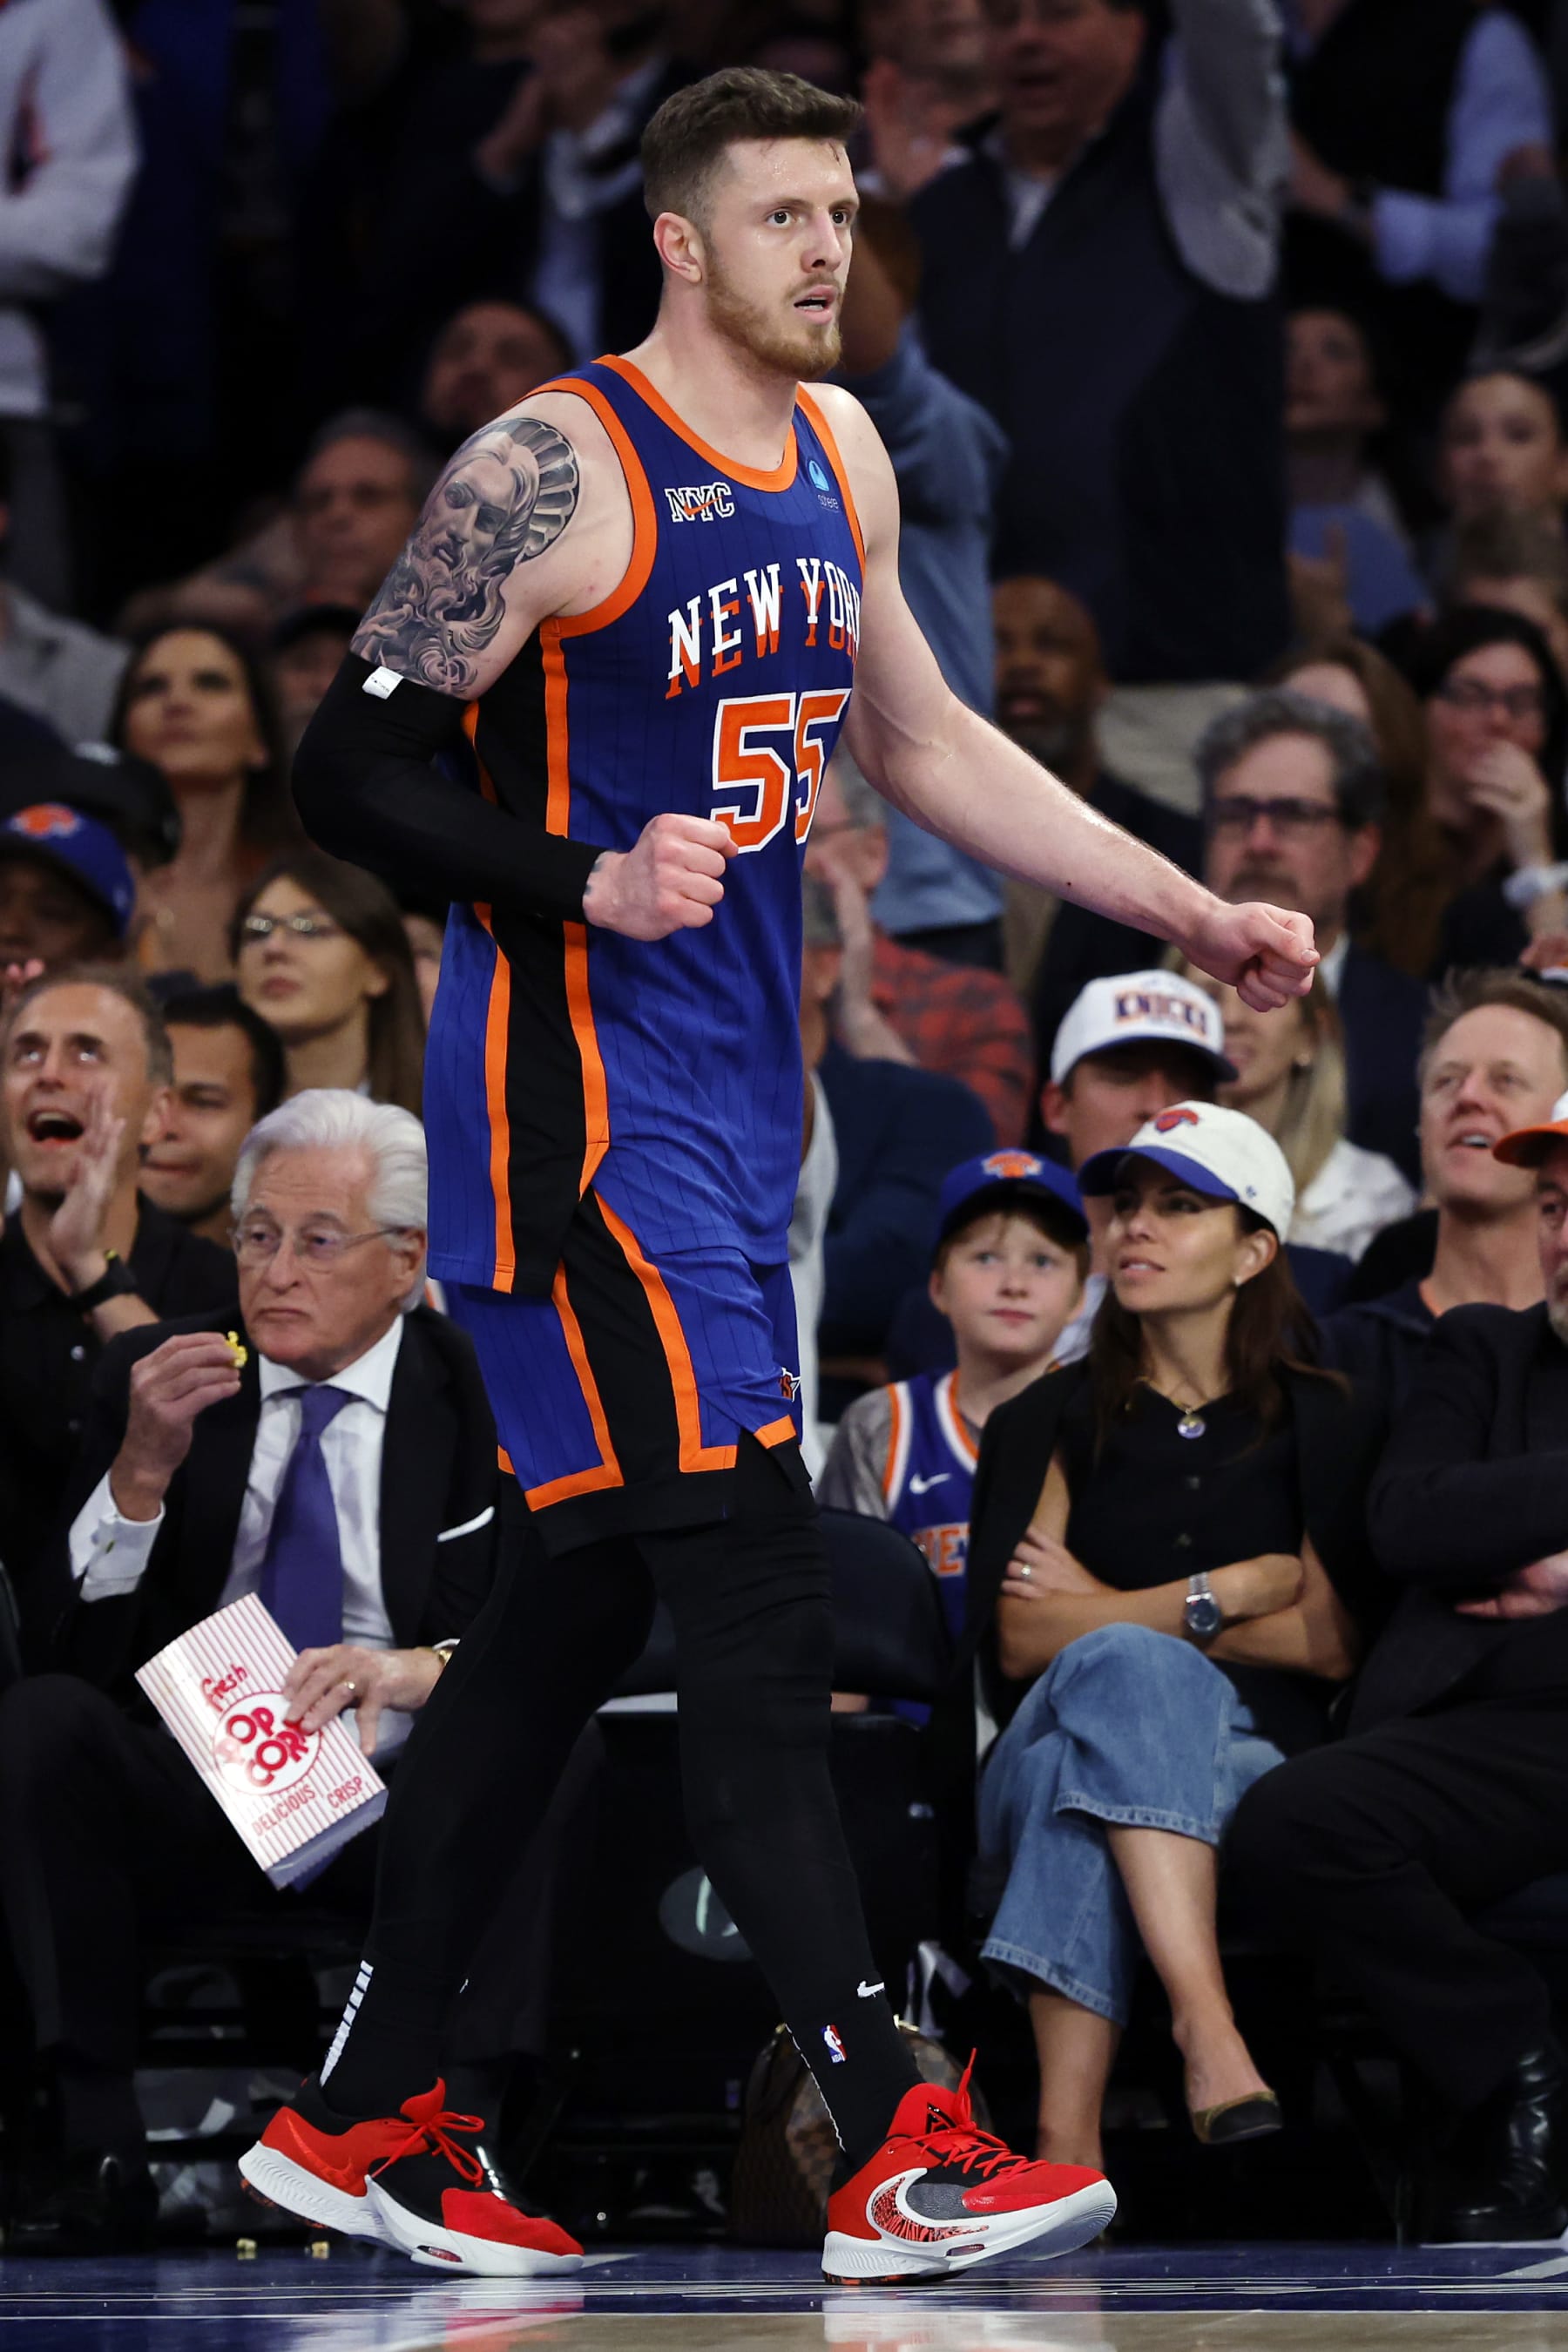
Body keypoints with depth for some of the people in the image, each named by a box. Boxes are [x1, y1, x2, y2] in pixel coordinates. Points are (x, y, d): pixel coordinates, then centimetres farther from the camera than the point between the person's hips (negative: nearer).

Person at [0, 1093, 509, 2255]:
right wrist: (141, 1469, -15)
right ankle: (97, 2150, -29)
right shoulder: (152, 1373, 8)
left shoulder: (481, 1398, 4)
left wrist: (417, 1669, -25)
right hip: (189, 1799, 1)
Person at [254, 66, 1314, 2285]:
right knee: (758, 1603, -13)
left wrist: (1198, 915, 18)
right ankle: (896, 2156, -16)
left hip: (732, 1094, 9)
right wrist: (592, 884, -28)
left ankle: (360, 2112, 20)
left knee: (584, 1606, 12)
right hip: (580, 1086, -9)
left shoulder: (837, 456, 12)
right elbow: (352, 771, -13)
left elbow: (926, 744, 23)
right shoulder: (551, 473, -14)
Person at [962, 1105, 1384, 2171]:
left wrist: (1108, 1616, 0)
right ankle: (1207, 2025, -57)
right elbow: (1018, 1639, 0)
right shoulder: (1051, 1423, 16)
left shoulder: (1326, 1425, 14)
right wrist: (1233, 1591, -4)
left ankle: (1067, 2129, -55)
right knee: (1121, 1668, -37)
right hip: (1048, 1754, 1)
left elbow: (1330, 1643, 0)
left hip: (1258, 1773, -1)